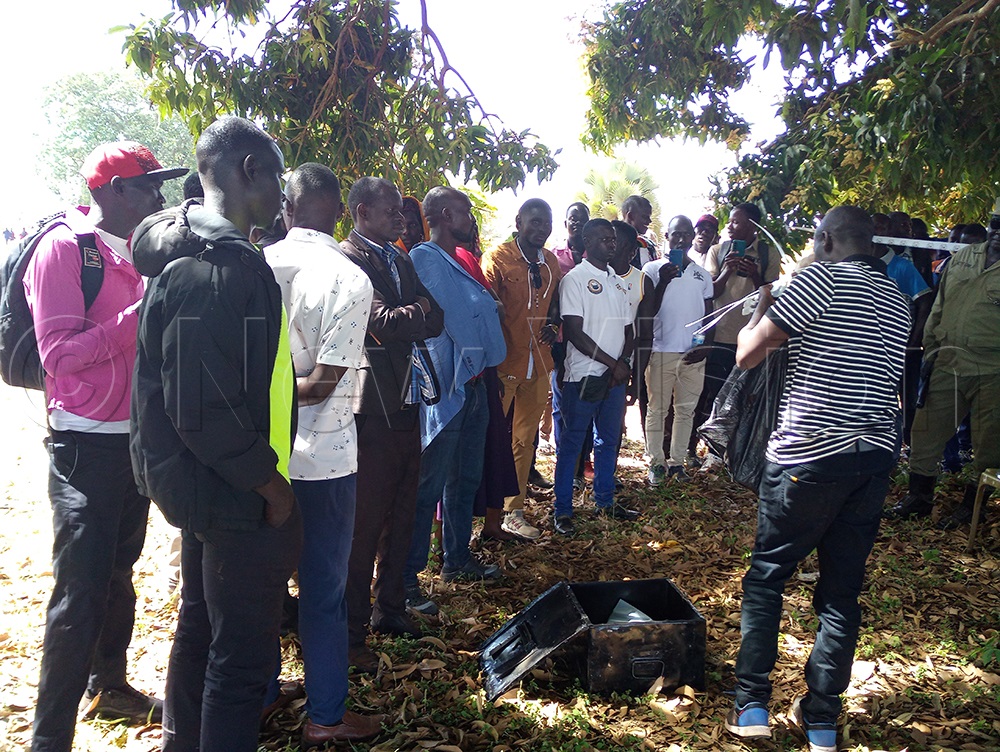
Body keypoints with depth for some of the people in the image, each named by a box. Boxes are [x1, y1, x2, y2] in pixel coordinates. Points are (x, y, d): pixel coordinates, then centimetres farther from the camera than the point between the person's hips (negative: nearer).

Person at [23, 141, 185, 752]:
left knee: (119, 574, 20)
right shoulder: (65, 248, -12)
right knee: (81, 594, -3)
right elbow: (60, 353, -19)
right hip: (87, 445, -7)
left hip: (135, 438, 8)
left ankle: (109, 684, 38)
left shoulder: (134, 253, 10)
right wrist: (140, 314, -22)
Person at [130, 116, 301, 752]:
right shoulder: (220, 265, -23)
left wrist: (289, 386, 12)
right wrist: (270, 485, -17)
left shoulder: (195, 246, 9)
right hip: (241, 494, -11)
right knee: (243, 655, 3)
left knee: (202, 628, 25)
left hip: (206, 486, 11)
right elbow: (206, 408, -27)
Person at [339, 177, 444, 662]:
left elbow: (435, 321, 9)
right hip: (373, 407, -8)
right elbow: (384, 324, -21)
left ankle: (389, 610, 32)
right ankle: (352, 633, 11)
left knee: (401, 516, 17)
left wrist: (410, 315, -10)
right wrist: (420, 309, -3)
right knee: (366, 522, -1)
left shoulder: (400, 260, 17)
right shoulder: (348, 259, -10)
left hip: (406, 401, 8)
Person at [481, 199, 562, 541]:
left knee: (525, 440, 12)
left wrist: (554, 327, 0)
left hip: (538, 365, 6)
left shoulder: (551, 263, 10)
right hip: (504, 366, -6)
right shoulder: (497, 258, -8)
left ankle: (513, 512, 23)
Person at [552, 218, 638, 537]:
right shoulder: (575, 279, -7)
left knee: (609, 440, 15)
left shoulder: (617, 281, 14)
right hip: (584, 376, -7)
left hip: (615, 376, 7)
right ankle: (562, 510, 9)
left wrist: (624, 362, -3)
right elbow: (574, 332, -14)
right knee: (571, 443, 1)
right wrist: (613, 364, -14)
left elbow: (628, 329, 16)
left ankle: (605, 501, 29)